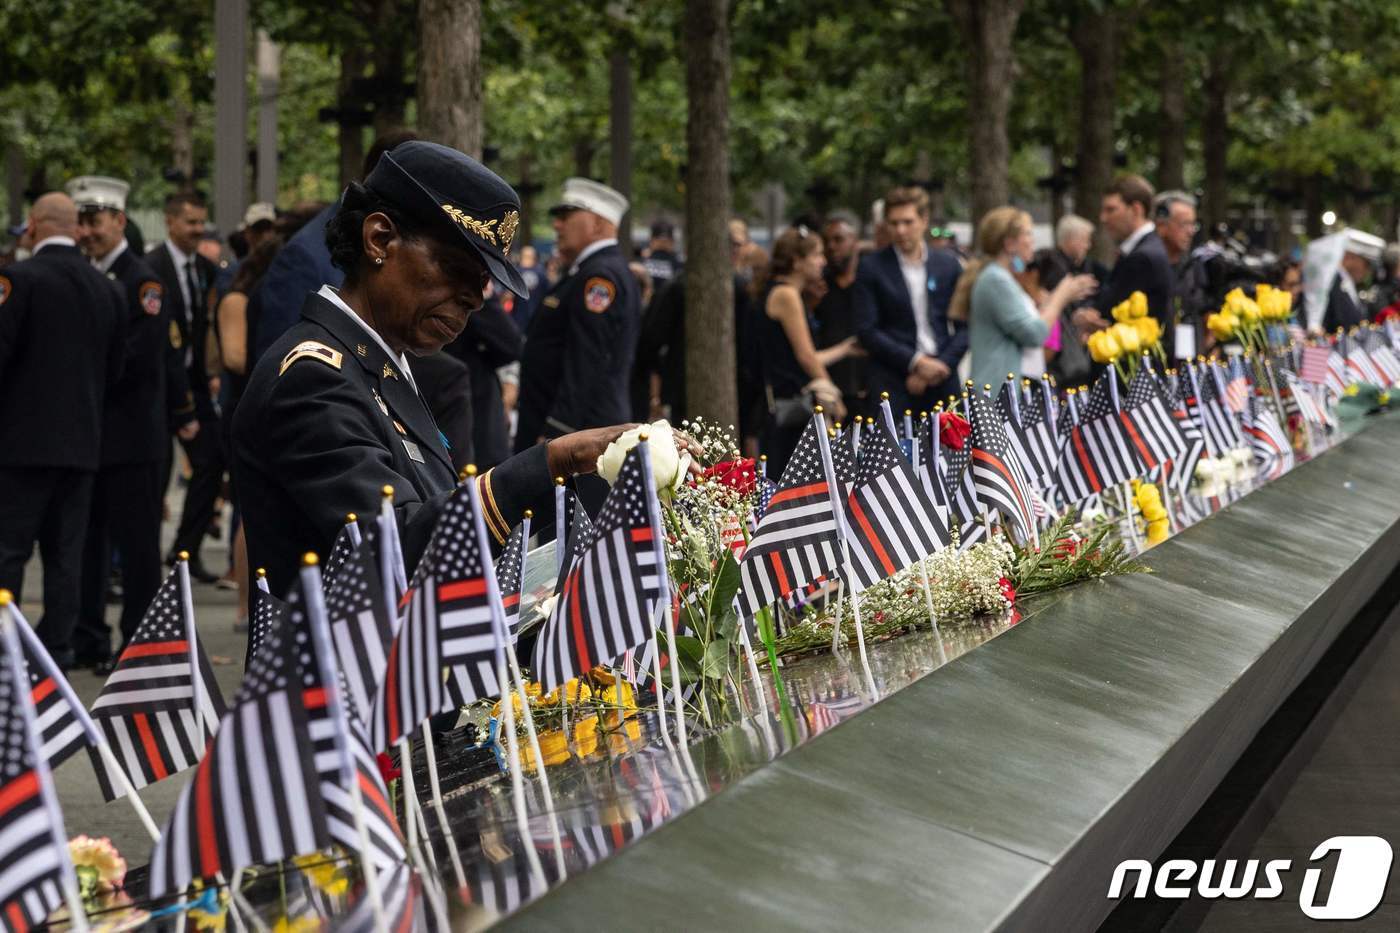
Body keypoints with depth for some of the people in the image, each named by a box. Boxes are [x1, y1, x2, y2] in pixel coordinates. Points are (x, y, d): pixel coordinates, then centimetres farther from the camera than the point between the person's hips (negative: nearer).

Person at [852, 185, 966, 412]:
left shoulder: (948, 265, 10)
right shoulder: (872, 268, 2)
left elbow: (964, 326, 10)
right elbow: (867, 331, -3)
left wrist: (942, 365, -5)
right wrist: (915, 362, -10)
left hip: (943, 382, 3)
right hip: (893, 384, -3)